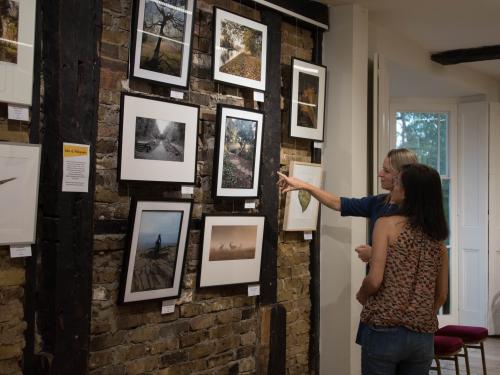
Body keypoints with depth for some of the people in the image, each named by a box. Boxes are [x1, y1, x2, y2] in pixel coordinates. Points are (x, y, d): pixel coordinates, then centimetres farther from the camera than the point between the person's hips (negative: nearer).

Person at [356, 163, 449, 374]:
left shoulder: (387, 224, -9)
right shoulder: (438, 239, 6)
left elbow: (374, 280, -17)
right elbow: (442, 295, 11)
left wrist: (361, 295, 3)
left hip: (384, 331, -4)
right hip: (423, 337, 5)